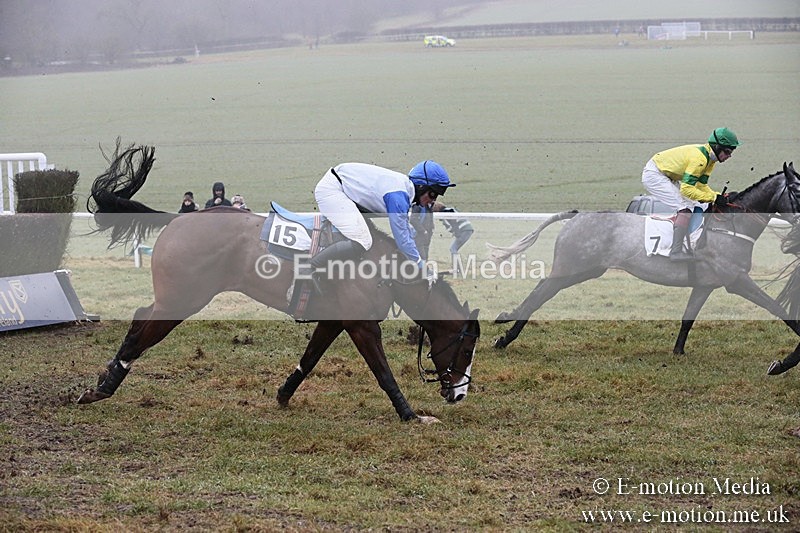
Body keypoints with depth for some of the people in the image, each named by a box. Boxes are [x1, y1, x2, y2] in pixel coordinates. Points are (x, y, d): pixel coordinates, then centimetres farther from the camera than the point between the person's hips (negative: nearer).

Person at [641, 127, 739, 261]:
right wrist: (714, 198, -30)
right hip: (653, 175, -11)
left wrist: (721, 197, -10)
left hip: (666, 177, 11)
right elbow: (686, 189, -32)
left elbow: (701, 186, 4)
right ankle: (676, 252, -21)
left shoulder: (710, 158, 2)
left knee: (696, 206, 10)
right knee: (686, 208, -20)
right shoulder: (699, 158, -28)